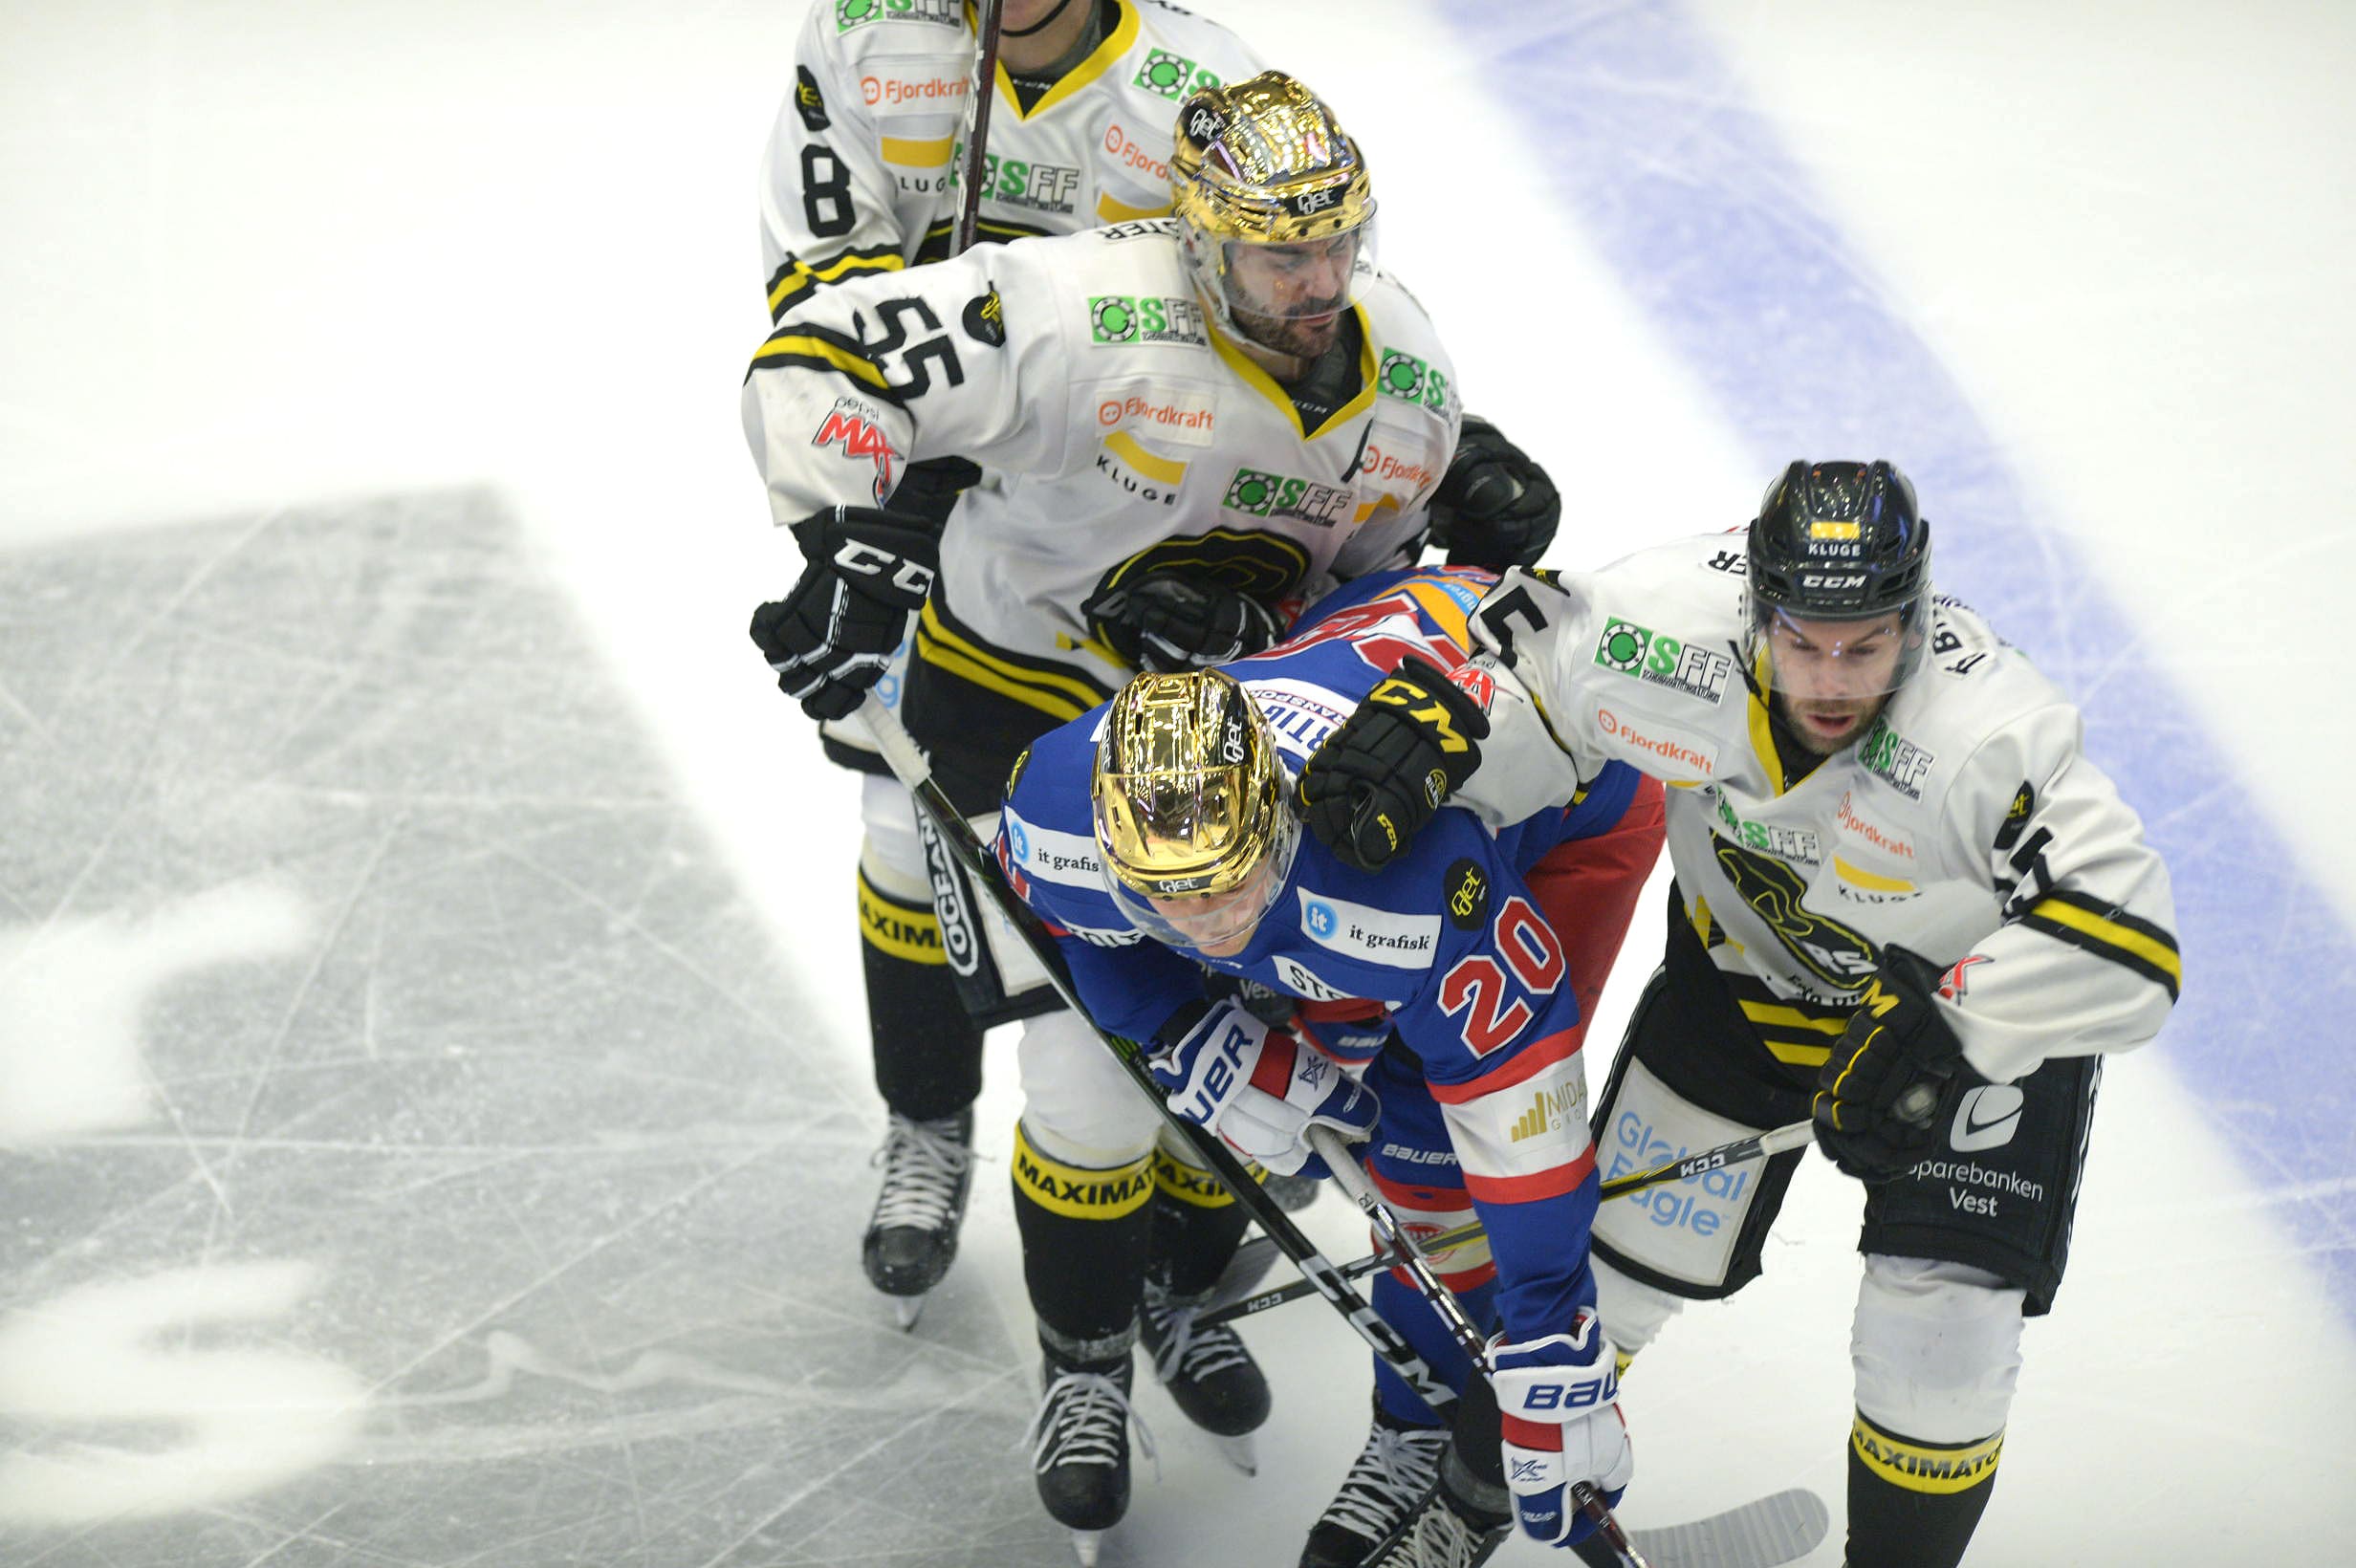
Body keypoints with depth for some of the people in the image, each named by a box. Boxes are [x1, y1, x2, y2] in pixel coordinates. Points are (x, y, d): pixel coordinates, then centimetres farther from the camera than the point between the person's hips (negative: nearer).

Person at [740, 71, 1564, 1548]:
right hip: (1019, 702, -5)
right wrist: (854, 546, -38)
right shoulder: (1088, 314, -32)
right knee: (1100, 1059, -8)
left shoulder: (1406, 368, -11)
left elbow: (1368, 566, 5)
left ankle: (1181, 1288, 39)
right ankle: (1083, 1356, 18)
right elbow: (815, 361, -30)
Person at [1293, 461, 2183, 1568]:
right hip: (1744, 969, 3)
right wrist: (1422, 726, -30)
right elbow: (1527, 653, -12)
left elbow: (2125, 936, -38)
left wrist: (1944, 1035, -42)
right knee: (1616, 1249, 10)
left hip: (1974, 1006, -3)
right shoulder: (1688, 624, -29)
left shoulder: (1992, 742, -38)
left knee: (1940, 1346, -8)